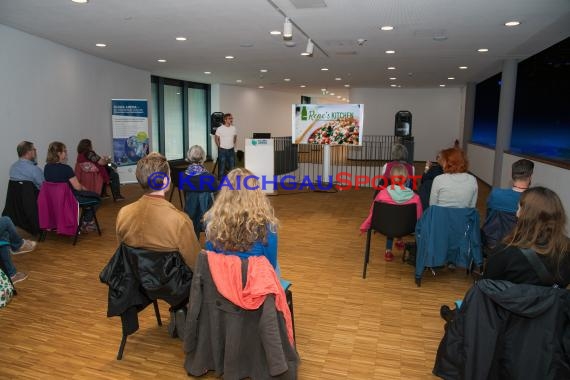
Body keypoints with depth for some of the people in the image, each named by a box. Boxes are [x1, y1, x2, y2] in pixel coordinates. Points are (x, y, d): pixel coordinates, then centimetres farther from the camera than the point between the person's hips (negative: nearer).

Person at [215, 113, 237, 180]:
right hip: (222, 150, -4)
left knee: (232, 166, 11)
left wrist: (233, 145, 9)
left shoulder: (233, 128, 2)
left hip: (231, 150, 4)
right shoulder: (220, 129, -11)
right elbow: (217, 139, -1)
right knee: (222, 166, 3)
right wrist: (220, 147, 0)